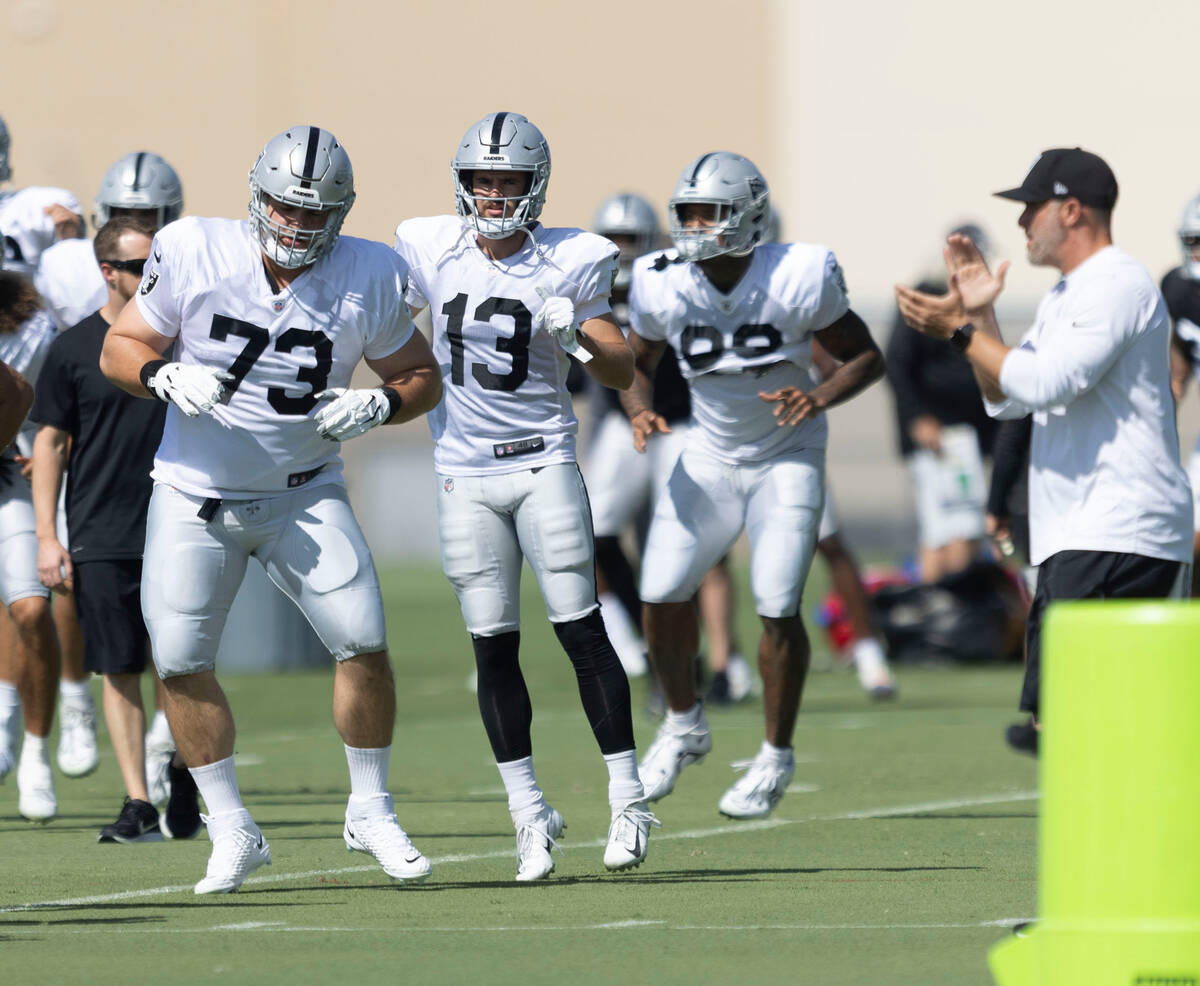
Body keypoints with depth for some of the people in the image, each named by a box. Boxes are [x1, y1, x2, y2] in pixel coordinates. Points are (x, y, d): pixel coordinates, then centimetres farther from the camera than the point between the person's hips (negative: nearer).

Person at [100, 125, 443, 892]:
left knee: (363, 642, -12)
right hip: (196, 492, 0)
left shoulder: (368, 278, -11)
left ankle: (371, 811, 9)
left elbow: (421, 376, 2)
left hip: (303, 495, 0)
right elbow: (120, 349, -5)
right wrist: (168, 377, -26)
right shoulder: (195, 254, -14)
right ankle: (232, 832, 10)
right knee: (180, 662, -5)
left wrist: (379, 407, -19)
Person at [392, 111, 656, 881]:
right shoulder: (433, 253, 2)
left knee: (582, 631, -6)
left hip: (544, 464, -2)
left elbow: (624, 373, -1)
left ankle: (629, 801, 1)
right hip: (465, 474, 2)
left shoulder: (568, 264, -2)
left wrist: (577, 337, -18)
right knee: (494, 647, 2)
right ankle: (530, 812, 11)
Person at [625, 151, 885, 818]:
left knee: (778, 608, -12)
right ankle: (685, 726, 22)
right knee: (662, 595, -5)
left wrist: (819, 398, -26)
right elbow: (636, 360, 7)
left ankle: (777, 757, 8)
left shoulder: (798, 279, -20)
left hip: (788, 459, -3)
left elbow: (866, 355, -8)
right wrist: (641, 409, -14)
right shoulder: (663, 288, -12)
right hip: (710, 458, 3)